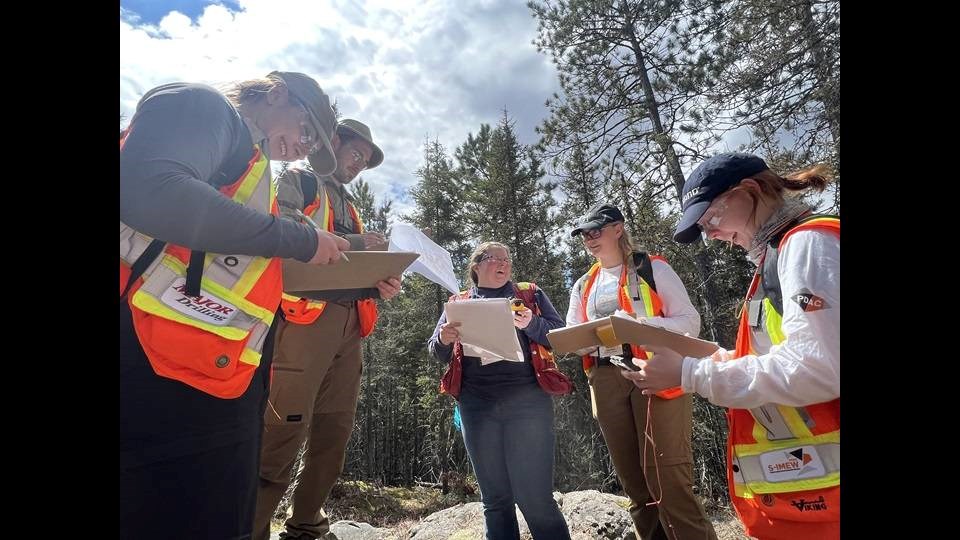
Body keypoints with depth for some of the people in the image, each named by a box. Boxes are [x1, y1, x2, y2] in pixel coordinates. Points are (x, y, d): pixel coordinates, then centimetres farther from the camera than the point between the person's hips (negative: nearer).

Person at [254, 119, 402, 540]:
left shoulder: (349, 206, 30)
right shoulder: (297, 182, 9)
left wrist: (379, 284, 3)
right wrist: (354, 242, -14)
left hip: (348, 327, 7)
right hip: (303, 318, -7)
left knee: (334, 435, 9)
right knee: (283, 433, -10)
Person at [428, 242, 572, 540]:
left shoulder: (531, 293, 11)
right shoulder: (458, 302, 14)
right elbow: (436, 351, 12)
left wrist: (531, 324, -16)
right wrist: (444, 340, -12)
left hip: (527, 400, -1)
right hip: (477, 405, 2)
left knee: (535, 497, -4)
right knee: (495, 498, 9)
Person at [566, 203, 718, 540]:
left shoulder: (653, 268, 3)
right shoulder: (583, 286, 17)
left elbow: (690, 322, -3)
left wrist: (639, 325, -21)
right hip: (607, 384, 5)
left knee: (667, 479, -6)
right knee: (633, 482, 12)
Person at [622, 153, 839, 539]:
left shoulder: (808, 242, -13)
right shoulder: (778, 255, 14)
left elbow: (817, 369, -24)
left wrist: (690, 373, -18)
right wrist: (715, 360, 6)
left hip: (818, 484, -8)